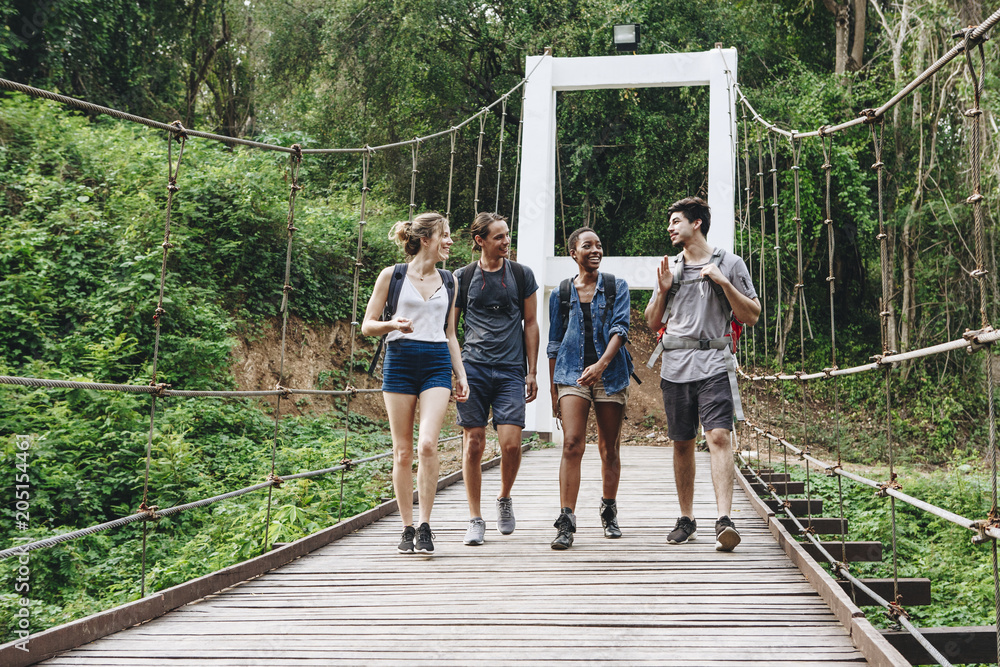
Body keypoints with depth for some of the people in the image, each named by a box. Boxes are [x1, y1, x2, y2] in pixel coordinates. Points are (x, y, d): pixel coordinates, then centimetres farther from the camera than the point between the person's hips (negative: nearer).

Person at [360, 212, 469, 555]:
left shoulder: (448, 281, 15)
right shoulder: (392, 276, 3)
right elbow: (367, 325, 5)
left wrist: (461, 375, 13)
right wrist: (393, 324, -15)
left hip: (437, 363, 2)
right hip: (400, 361, -2)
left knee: (427, 444, -15)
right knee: (402, 450, 0)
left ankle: (425, 526, -8)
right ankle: (407, 528, 10)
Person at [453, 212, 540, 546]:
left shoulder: (522, 275, 9)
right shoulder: (463, 277, 6)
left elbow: (530, 324, 12)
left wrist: (531, 371, 6)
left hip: (511, 371, 0)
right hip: (473, 368, 0)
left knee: (511, 443, -11)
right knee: (474, 443, -1)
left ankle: (504, 498, 18)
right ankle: (475, 519, 10)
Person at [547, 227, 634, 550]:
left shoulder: (616, 287, 6)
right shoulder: (561, 293, 10)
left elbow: (619, 329, -7)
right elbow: (554, 344, 14)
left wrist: (601, 364, -24)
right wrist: (553, 389, 11)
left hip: (611, 374, 0)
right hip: (572, 374, 0)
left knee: (609, 448, 7)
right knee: (572, 444, -14)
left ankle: (609, 513, 25)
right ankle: (566, 523, -18)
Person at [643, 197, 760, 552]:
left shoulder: (730, 264, 6)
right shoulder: (670, 268, 17)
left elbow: (752, 316, 3)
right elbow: (652, 323, 19)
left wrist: (724, 283, -8)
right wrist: (662, 290, 2)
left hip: (713, 364, -4)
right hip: (675, 366, 4)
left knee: (718, 436, -17)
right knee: (682, 443, 7)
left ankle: (724, 520, -23)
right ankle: (686, 519, 17)